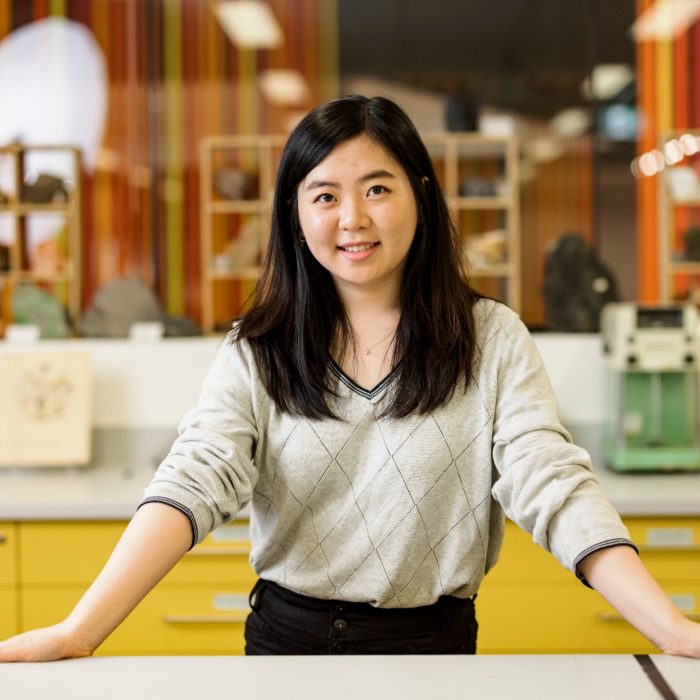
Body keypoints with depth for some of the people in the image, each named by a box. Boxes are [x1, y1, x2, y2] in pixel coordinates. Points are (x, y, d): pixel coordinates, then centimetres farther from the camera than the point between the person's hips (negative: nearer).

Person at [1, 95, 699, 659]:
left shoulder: (491, 341, -5)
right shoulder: (255, 354, -3)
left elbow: (552, 485, -13)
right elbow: (194, 483, -16)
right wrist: (78, 632, -30)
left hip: (433, 642, 0)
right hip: (288, 639, 1)